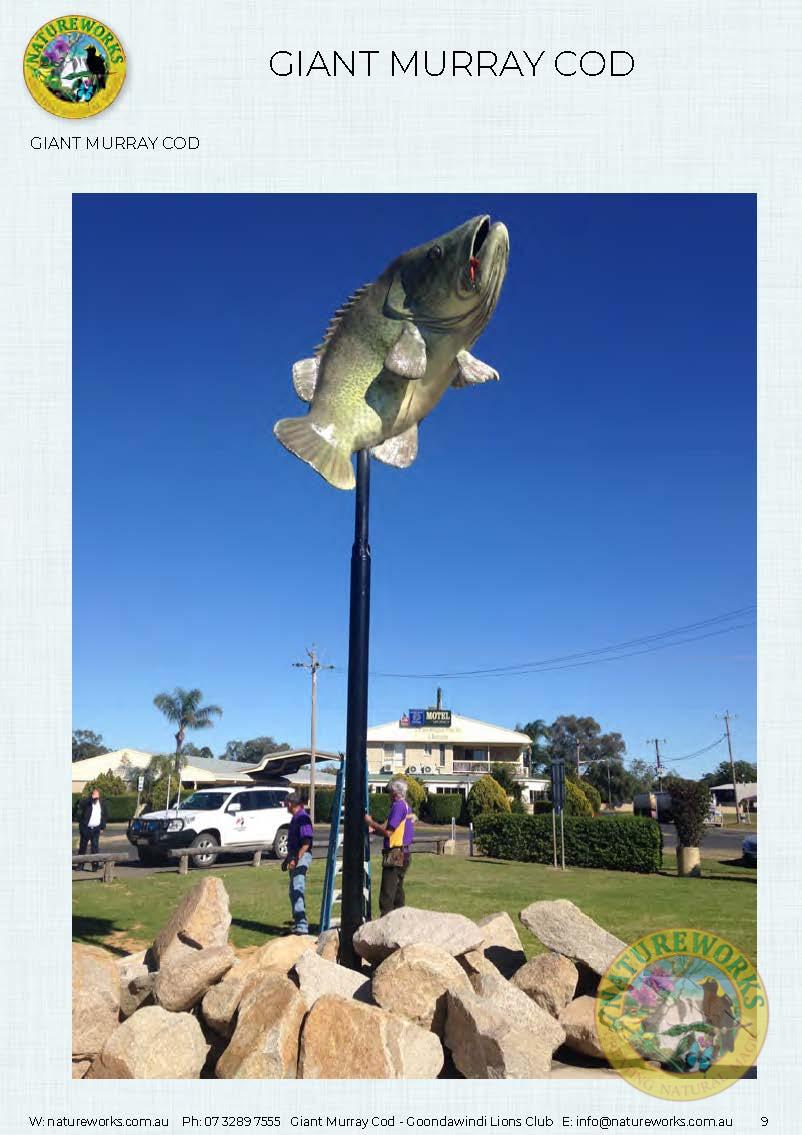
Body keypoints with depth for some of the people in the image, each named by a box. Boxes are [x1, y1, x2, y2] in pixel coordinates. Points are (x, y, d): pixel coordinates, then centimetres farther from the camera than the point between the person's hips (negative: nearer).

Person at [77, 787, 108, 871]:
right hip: (86, 829, -1)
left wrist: (102, 826, 9)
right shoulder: (87, 802, -4)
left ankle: (95, 865, -3)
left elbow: (105, 816, 14)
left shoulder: (102, 803, 6)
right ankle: (81, 865, 20)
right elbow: (82, 804, -24)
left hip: (96, 829, 1)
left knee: (95, 847, -6)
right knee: (83, 846, 7)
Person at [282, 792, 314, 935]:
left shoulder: (302, 818, -15)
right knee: (293, 892, 15)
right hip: (295, 858, 11)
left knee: (297, 890, -17)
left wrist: (296, 859, -26)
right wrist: (288, 859, 26)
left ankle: (302, 926, -21)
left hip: (302, 857, -11)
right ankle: (299, 923, 24)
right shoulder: (295, 818, 16)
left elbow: (306, 844, -22)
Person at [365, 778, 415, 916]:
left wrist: (371, 822, -5)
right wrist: (375, 828, 16)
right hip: (405, 853, 10)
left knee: (387, 895, -8)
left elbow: (388, 832, -17)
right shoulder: (407, 807, 17)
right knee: (398, 891, 14)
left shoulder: (398, 806, -12)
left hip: (395, 854, -10)